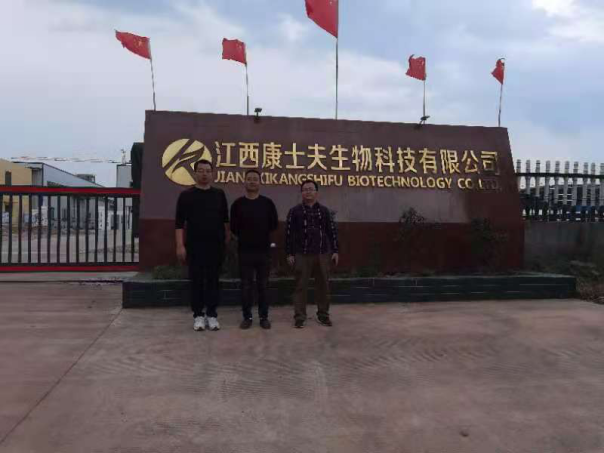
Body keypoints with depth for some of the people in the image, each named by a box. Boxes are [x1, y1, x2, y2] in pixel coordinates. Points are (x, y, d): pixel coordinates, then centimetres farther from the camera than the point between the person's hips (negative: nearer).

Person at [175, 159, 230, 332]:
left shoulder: (219, 194, 8)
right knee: (196, 281, 4)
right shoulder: (186, 195, 0)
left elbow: (225, 219, 15)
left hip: (216, 245, 2)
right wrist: (180, 245, -11)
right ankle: (198, 315, 14)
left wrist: (227, 237, 8)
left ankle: (212, 314, 14)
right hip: (195, 246, -2)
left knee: (213, 280, 6)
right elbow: (180, 222, -4)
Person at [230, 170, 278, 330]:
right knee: (246, 285, 5)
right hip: (245, 250, 0)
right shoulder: (238, 203, 2)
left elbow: (274, 224, 6)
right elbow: (233, 227, 4)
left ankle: (264, 317, 16)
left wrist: (263, 235, 4)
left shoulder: (267, 203, 3)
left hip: (264, 250, 0)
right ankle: (247, 317, 15)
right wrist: (245, 237, 6)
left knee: (263, 285, 6)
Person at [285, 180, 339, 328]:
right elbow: (289, 233, 1)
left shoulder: (324, 211, 8)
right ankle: (299, 317, 10)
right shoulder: (295, 211, 2)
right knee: (301, 286, 2)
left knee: (323, 285, 8)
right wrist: (289, 253, -4)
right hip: (302, 255, -2)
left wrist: (335, 251, 3)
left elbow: (332, 231, 9)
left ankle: (323, 314, 21)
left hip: (323, 254, 2)